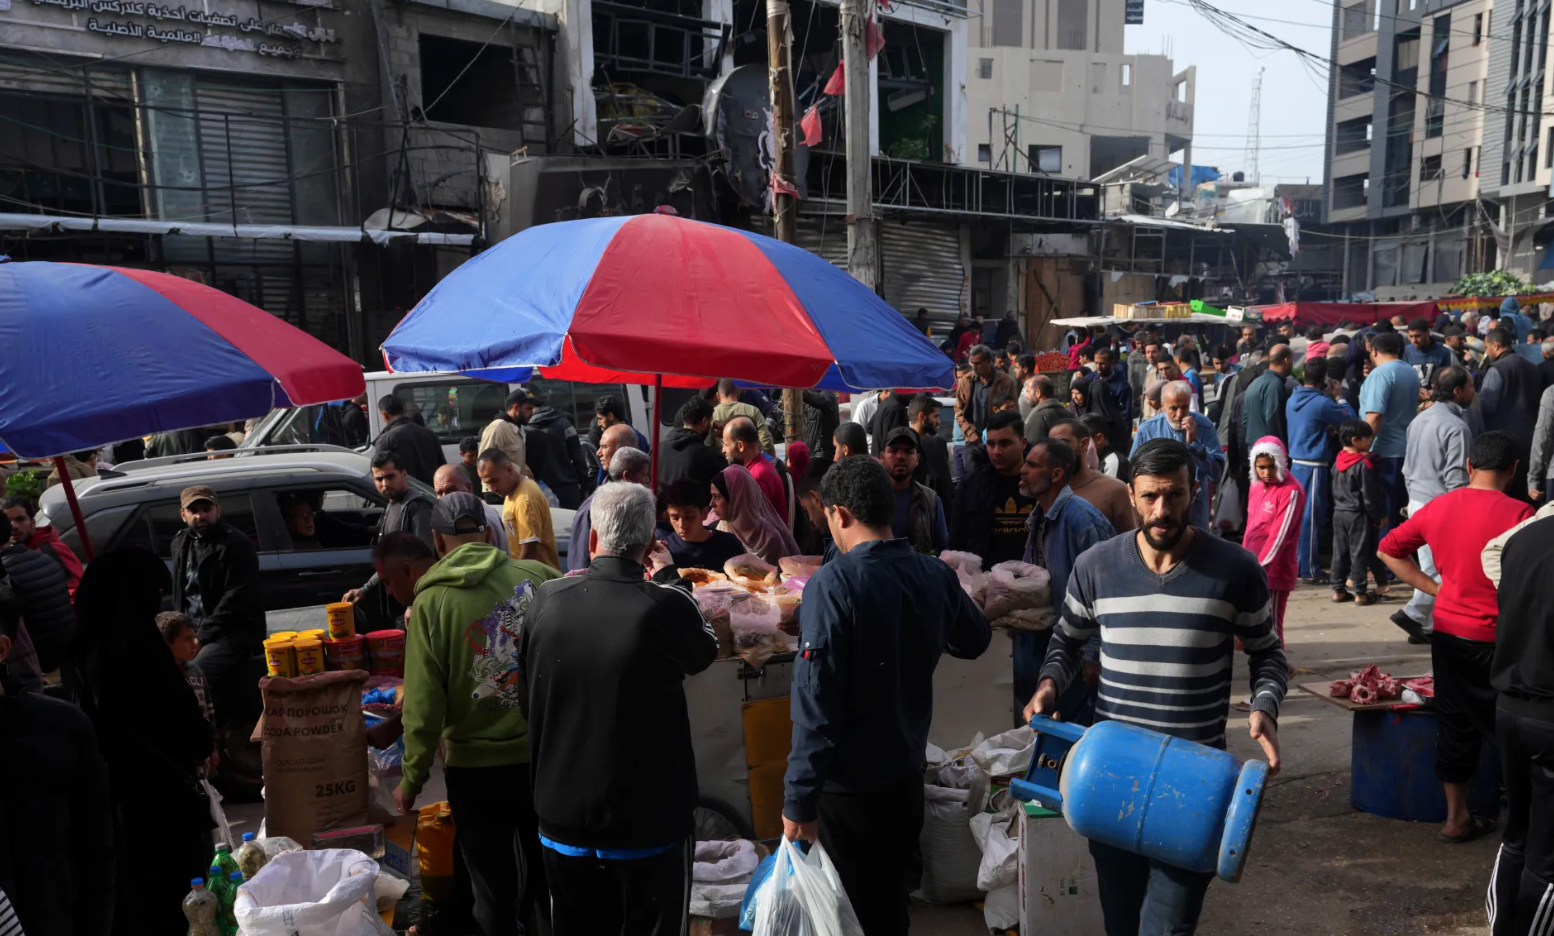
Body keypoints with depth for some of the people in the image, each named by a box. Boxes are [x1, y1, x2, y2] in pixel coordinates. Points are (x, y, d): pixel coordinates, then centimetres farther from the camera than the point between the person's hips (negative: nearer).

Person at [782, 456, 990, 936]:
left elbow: (816, 702, -25)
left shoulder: (832, 584, -23)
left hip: (848, 786, -5)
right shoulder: (936, 576, -5)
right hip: (907, 776, 5)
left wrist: (799, 801, -19)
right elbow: (975, 641, 16)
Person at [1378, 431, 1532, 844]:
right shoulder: (1517, 514, -16)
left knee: (1455, 724, 15)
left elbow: (1388, 550, 10)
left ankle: (1456, 817, 25)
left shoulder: (1438, 507, 1)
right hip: (1496, 639, -5)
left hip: (1447, 632, 5)